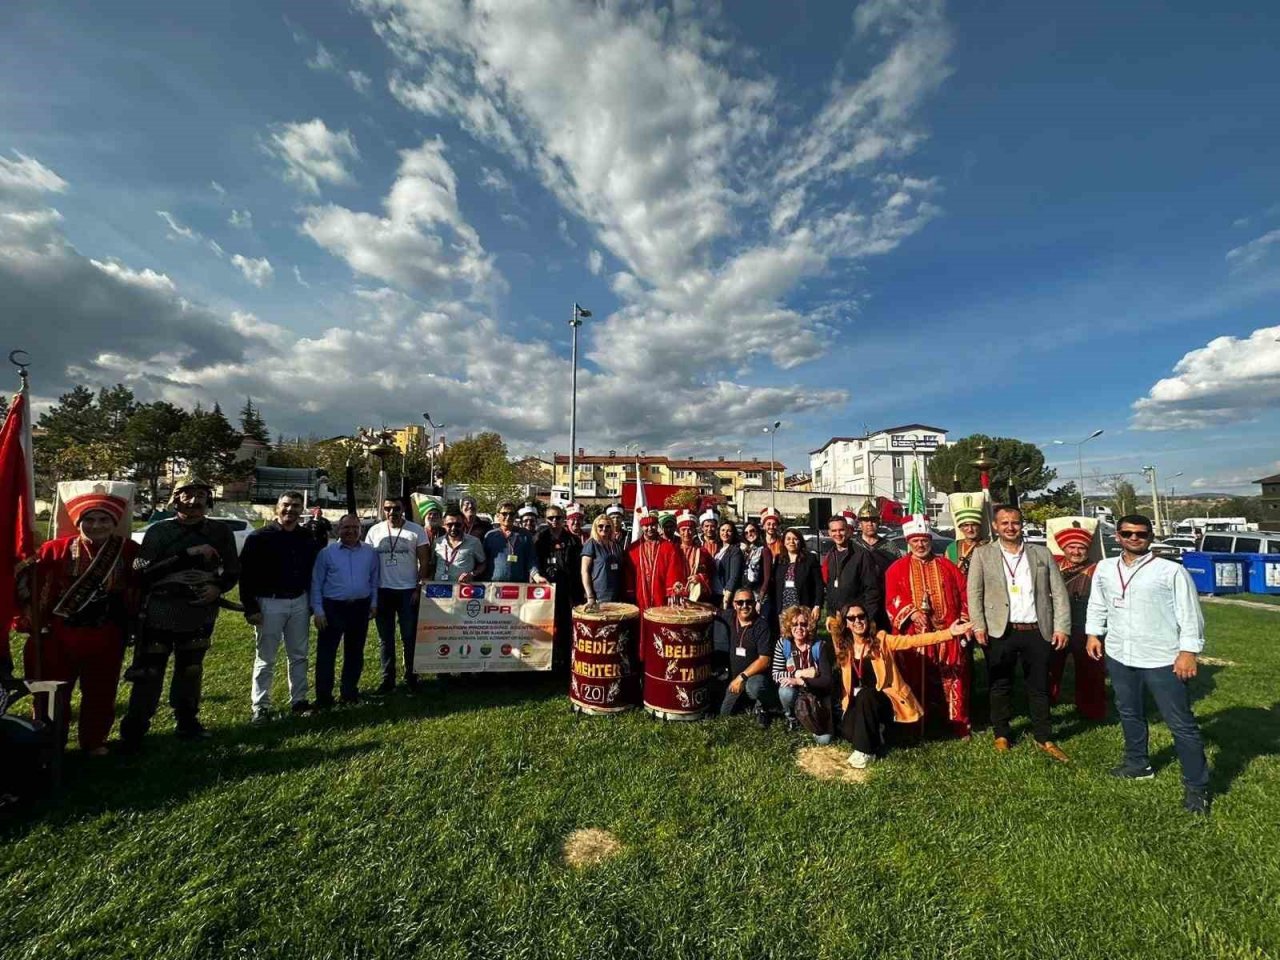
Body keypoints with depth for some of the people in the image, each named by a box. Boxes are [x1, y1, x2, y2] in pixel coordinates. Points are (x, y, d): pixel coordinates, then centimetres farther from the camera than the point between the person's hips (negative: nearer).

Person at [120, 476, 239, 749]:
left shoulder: (220, 531, 2)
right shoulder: (159, 531, -4)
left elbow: (233, 570, 7)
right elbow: (144, 571, -14)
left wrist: (218, 587, -14)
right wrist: (189, 554, -23)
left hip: (200, 613, 2)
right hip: (160, 613, -2)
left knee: (190, 671, 16)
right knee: (148, 672, 2)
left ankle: (188, 722, 32)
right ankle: (133, 731, 18)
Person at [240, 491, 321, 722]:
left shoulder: (308, 538, 5)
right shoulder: (259, 537, -7)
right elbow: (245, 574, -8)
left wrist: (313, 601, 9)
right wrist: (250, 607, -12)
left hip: (300, 602, 4)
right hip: (270, 603, -4)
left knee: (299, 655, 12)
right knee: (265, 659, 5)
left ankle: (299, 700, 25)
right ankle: (259, 706, 18)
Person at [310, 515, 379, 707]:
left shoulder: (370, 552, 4)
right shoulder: (326, 553, -3)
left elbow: (375, 580, 11)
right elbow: (316, 583, -1)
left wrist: (374, 603, 7)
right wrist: (318, 610, -5)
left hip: (360, 608, 2)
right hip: (333, 607, -2)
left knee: (355, 652, 12)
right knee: (326, 653, 1)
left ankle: (350, 691, 26)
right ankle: (323, 696, 13)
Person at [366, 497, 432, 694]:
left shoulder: (416, 530, -4)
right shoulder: (374, 531, 4)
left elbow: (424, 561, -2)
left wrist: (420, 587, -8)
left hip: (408, 591, -2)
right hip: (382, 591, 3)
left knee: (410, 637, 5)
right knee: (385, 638, 11)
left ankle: (411, 677, 18)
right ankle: (387, 679, 22)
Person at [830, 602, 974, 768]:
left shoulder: (881, 640, -9)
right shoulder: (844, 646, -1)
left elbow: (914, 640, -16)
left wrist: (949, 633, -24)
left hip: (885, 701, -2)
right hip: (857, 704, 3)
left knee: (864, 695, -34)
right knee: (848, 731, -25)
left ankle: (866, 750, -18)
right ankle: (874, 735, 10)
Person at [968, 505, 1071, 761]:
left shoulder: (1042, 553, 8)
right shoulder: (982, 554, 1)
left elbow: (1059, 593, 6)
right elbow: (974, 593, -2)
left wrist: (1062, 627, -2)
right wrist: (978, 626, -10)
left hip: (1038, 632, 2)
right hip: (1000, 632, -2)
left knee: (1039, 686, 12)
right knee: (1000, 686, 9)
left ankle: (1044, 738, 28)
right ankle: (1001, 734, 24)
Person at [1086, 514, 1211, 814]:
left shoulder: (1171, 571, -9)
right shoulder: (1105, 568, 5)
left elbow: (1190, 614, -7)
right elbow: (1097, 604, 15)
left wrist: (1188, 651, -12)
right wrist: (1093, 633, 11)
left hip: (1162, 659, -5)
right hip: (1118, 656, 5)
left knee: (1181, 724, 5)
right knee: (1129, 713, 21)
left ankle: (1196, 786, 21)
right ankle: (1138, 764, 40)